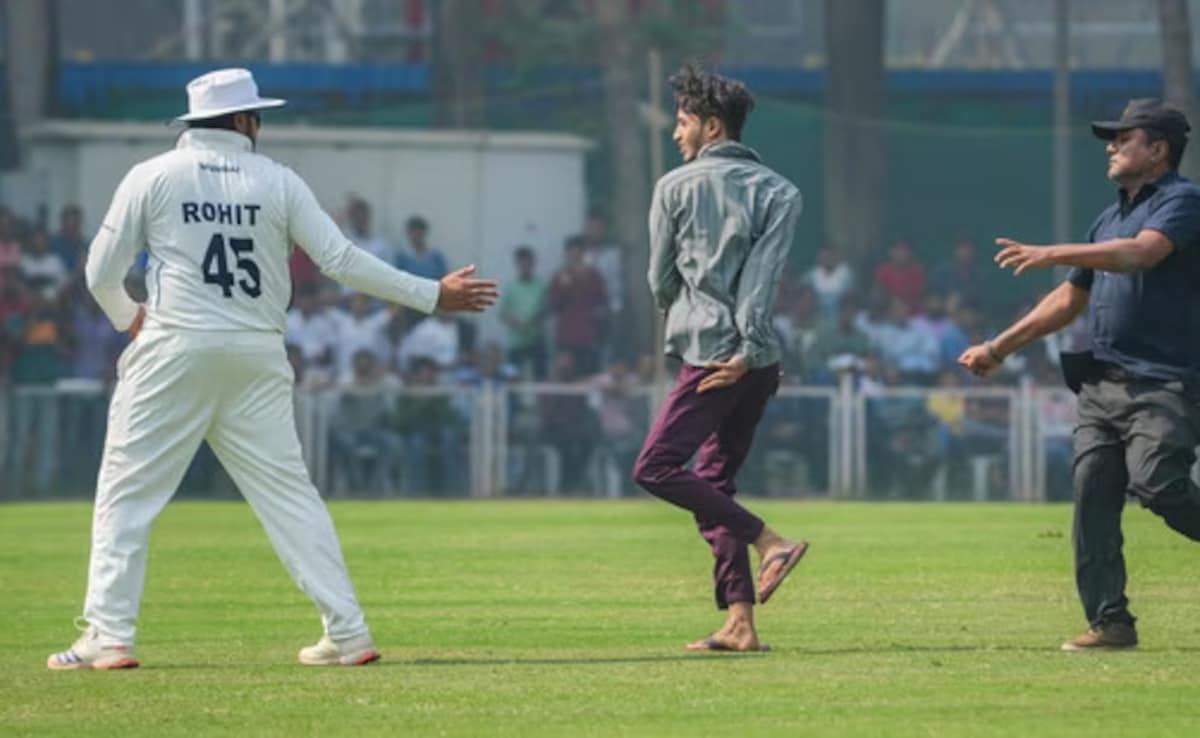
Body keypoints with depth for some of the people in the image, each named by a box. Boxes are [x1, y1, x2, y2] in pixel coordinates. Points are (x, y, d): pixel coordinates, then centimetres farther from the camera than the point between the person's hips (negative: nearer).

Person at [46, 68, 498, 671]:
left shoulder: (151, 177, 1)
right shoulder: (277, 181, 5)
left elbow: (101, 273, 1)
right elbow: (341, 260, 0)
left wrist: (127, 317, 23)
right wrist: (433, 296, 7)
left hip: (174, 351, -2)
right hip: (257, 358, 2)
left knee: (127, 491, 3)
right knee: (288, 491, 7)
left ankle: (107, 636, -5)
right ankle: (347, 631, 3)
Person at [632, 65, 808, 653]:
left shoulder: (676, 186, 2)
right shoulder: (780, 192, 10)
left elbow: (661, 281, 7)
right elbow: (764, 276, -2)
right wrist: (748, 350, -9)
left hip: (708, 354, -6)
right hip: (759, 361, 6)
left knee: (656, 468, -7)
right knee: (714, 478, 11)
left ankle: (768, 542, -18)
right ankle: (739, 622, 3)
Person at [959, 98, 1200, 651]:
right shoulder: (1110, 218, 23)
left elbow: (1139, 253, -24)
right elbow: (1070, 299, 29)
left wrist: (1052, 254, -32)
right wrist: (1000, 347, 24)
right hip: (1102, 383, 8)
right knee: (1092, 497, -2)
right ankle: (1110, 622, 0)